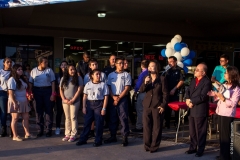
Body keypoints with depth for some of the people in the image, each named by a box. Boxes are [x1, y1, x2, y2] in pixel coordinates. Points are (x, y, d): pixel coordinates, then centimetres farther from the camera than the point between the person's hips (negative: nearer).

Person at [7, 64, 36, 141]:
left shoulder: (22, 79, 15)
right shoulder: (12, 80, -13)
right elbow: (11, 93, -19)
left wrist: (27, 100, 17)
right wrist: (15, 103, -24)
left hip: (23, 102, 9)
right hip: (16, 102, -9)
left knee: (26, 117, 9)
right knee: (15, 119, 0)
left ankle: (27, 134, 16)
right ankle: (15, 136, 7)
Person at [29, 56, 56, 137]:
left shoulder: (49, 70, -1)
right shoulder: (33, 71, 4)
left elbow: (53, 82, -2)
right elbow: (30, 83, 7)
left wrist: (53, 94, -9)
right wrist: (30, 93, -2)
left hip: (47, 91, -2)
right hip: (37, 91, 2)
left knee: (49, 110, 1)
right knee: (39, 111, 8)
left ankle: (48, 130, 11)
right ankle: (40, 130, 18)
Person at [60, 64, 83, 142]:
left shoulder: (78, 78, -2)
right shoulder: (63, 79, 9)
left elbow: (79, 90, -8)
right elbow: (61, 90, 8)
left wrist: (73, 100, -13)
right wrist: (64, 99, -5)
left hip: (75, 101, -4)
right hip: (65, 101, 4)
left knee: (73, 118, -2)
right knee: (67, 118, 9)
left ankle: (73, 135, 3)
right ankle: (67, 134, 16)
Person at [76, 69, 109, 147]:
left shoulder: (103, 84, -1)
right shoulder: (88, 84, 8)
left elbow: (106, 97, -4)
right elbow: (85, 96, 10)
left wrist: (104, 108, -10)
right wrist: (84, 107, 3)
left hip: (99, 104, -3)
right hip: (89, 104, 3)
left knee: (99, 124, 1)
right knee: (87, 123, 8)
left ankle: (98, 141, 12)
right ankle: (83, 139, 18)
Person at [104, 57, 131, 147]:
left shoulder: (126, 75, 2)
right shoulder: (111, 75, 12)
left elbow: (127, 88, -4)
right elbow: (108, 87, 8)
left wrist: (119, 98, -10)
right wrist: (113, 97, -8)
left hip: (122, 98, -4)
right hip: (112, 98, 4)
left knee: (123, 118, -4)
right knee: (112, 118, 9)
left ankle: (125, 138, 0)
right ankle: (113, 136, 20)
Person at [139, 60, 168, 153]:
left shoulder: (162, 79, -3)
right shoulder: (146, 78, 11)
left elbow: (165, 93, -5)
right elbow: (141, 90, 3)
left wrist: (163, 105, -11)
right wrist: (145, 83, -16)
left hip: (157, 106, -4)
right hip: (147, 105, 4)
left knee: (157, 127, 2)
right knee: (146, 126, 7)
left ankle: (154, 146, 12)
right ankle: (147, 145, 19)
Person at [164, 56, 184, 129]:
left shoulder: (180, 70, -2)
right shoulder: (168, 71, 14)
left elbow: (181, 81, -10)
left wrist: (174, 89, -14)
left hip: (176, 92, -5)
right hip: (168, 92, 5)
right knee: (167, 108, 6)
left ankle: (177, 123, 10)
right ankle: (167, 123, 15)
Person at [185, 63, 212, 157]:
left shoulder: (207, 82, -13)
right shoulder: (193, 80, 14)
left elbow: (202, 97, -19)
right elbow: (188, 91, 11)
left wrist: (192, 101, -16)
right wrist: (187, 99, -9)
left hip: (200, 110, -7)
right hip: (192, 109, 8)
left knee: (200, 131, 3)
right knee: (192, 131, 14)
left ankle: (200, 150, 15)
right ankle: (193, 148, 27)